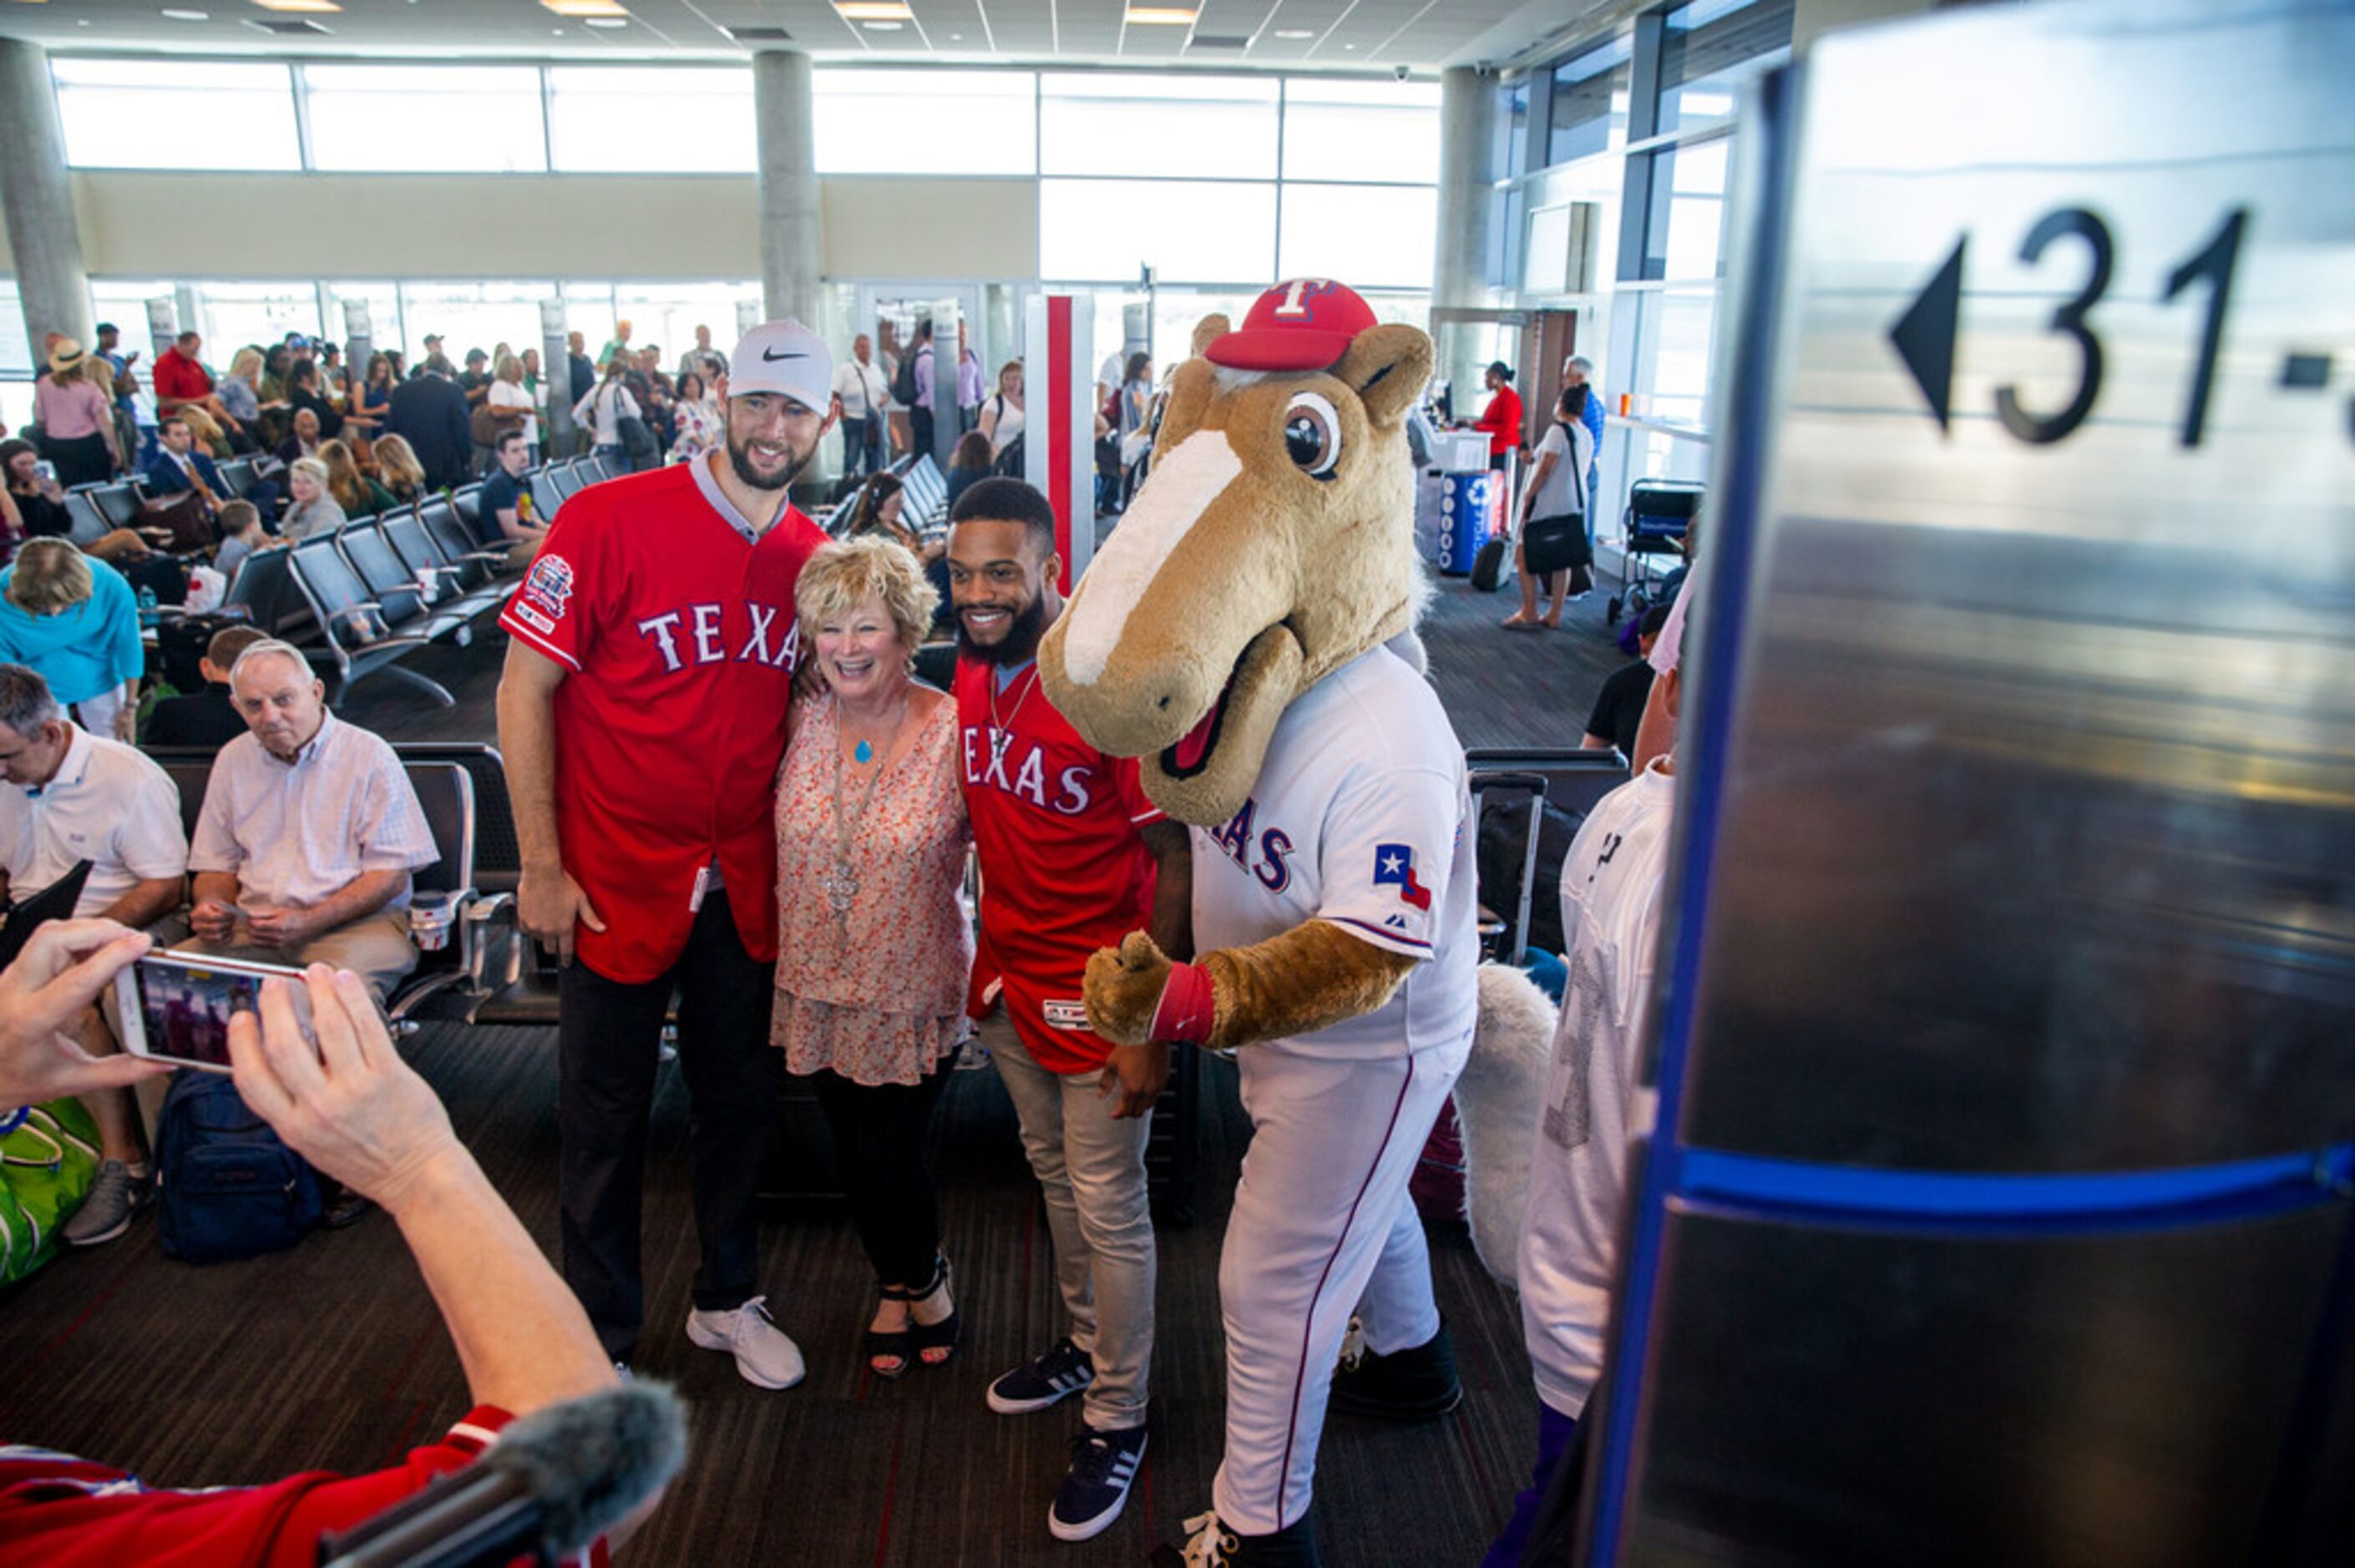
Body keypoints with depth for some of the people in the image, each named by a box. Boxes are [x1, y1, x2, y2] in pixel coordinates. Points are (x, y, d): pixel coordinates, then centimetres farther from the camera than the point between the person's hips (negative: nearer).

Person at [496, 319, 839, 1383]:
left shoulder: (815, 557, 1)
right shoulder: (608, 520, -13)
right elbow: (524, 687, -11)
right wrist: (541, 866, -12)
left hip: (745, 885, 4)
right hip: (615, 881, -4)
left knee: (741, 1100, 16)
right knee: (605, 1118, 10)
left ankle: (727, 1300, 38)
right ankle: (602, 1340, 29)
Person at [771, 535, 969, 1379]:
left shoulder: (953, 732, -16)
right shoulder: (804, 723, -5)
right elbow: (779, 841, 9)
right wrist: (779, 942, 7)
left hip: (915, 989, -4)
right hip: (819, 984, 4)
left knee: (888, 1156, 2)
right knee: (853, 1152, 16)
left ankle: (923, 1279, 35)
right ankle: (897, 1283, 43)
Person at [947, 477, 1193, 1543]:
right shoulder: (973, 669, 1)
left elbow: (1173, 858, -19)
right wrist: (986, 953, 14)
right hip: (1015, 979, 7)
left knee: (1107, 1211, 7)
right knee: (1054, 1178, 23)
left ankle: (1116, 1419, 27)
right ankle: (1085, 1342, 46)